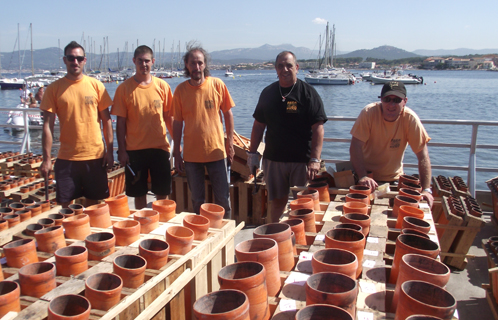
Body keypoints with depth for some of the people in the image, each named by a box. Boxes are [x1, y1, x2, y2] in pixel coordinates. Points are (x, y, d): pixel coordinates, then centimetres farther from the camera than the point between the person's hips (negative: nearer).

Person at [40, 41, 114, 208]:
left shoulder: (96, 85, 2)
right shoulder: (54, 89, 1)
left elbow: (106, 120, 5)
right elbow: (48, 125, 0)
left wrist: (109, 150, 0)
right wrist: (46, 158, -4)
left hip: (95, 155, 0)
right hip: (66, 157, 0)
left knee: (94, 202, 9)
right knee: (64, 203, 4)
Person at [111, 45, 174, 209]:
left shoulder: (162, 86, 2)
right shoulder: (124, 88, -2)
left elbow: (169, 117, 7)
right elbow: (121, 121, -1)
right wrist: (121, 150, -4)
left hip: (160, 147, 1)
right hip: (134, 149, -1)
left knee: (162, 193, 8)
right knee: (139, 193, 10)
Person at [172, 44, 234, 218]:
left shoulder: (217, 84, -4)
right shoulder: (180, 90, -2)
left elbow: (228, 114, 4)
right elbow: (178, 122, 3)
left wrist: (230, 141, 1)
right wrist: (176, 152, 2)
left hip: (216, 151, -1)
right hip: (191, 154, 1)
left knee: (223, 198, 7)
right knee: (197, 200, 13)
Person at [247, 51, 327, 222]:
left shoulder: (308, 93, -4)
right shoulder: (268, 93, 8)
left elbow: (318, 128, -10)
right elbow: (259, 125, 14)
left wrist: (315, 159, -18)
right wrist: (252, 152, 10)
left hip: (301, 160, -3)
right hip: (273, 158, 3)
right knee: (277, 201, 13)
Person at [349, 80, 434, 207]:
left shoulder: (410, 118, -17)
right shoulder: (369, 112, -20)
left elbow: (423, 155, -16)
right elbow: (356, 147, -22)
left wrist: (426, 190, -24)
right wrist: (363, 176, -34)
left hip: (393, 178, 1)